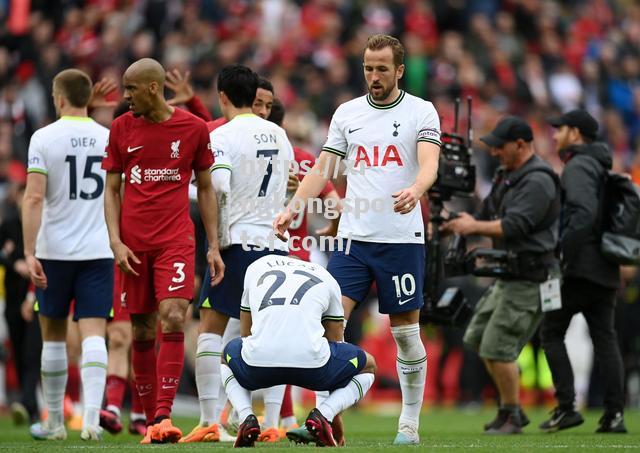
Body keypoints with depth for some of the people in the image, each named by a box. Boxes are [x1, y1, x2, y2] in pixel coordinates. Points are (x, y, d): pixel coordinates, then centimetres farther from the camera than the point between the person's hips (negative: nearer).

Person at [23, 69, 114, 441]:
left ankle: (55, 422, 19)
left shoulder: (44, 138, -6)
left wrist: (29, 251, -13)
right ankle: (92, 416, -21)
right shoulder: (109, 138, 4)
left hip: (55, 252, -2)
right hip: (99, 251, 2)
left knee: (54, 336, 11)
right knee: (93, 334, -4)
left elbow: (34, 198, -13)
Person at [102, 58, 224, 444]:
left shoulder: (194, 128, 3)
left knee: (173, 320, -17)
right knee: (142, 333, 4)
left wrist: (214, 246, 6)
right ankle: (151, 420, 11)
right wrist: (116, 242, -3)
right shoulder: (122, 128, 6)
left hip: (177, 240, -2)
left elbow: (205, 188, 10)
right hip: (134, 246, 2)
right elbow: (112, 190, 9)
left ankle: (164, 417, -19)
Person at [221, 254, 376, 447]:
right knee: (368, 366, 29)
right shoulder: (327, 280, 26)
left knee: (227, 358, 39)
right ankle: (323, 414, 0)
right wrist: (335, 417, 39)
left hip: (260, 359, 1)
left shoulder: (256, 267, 29)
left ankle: (247, 417, 9)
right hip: (309, 358, -1)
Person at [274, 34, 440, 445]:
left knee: (406, 333, 3)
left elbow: (429, 164, -14)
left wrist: (415, 190, -36)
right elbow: (323, 169, 11)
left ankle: (410, 423, 13)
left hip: (402, 239, -3)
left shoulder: (421, 112, 0)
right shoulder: (347, 113, 10)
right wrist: (293, 209, -3)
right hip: (353, 237, 3)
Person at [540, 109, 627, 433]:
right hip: (606, 272, 9)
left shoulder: (578, 166, -8)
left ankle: (566, 407, -8)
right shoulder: (601, 168, 22)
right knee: (605, 338, 4)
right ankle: (615, 414, -4)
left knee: (551, 332, 0)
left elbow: (585, 212, -23)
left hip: (581, 269, -9)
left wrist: (561, 250, -21)